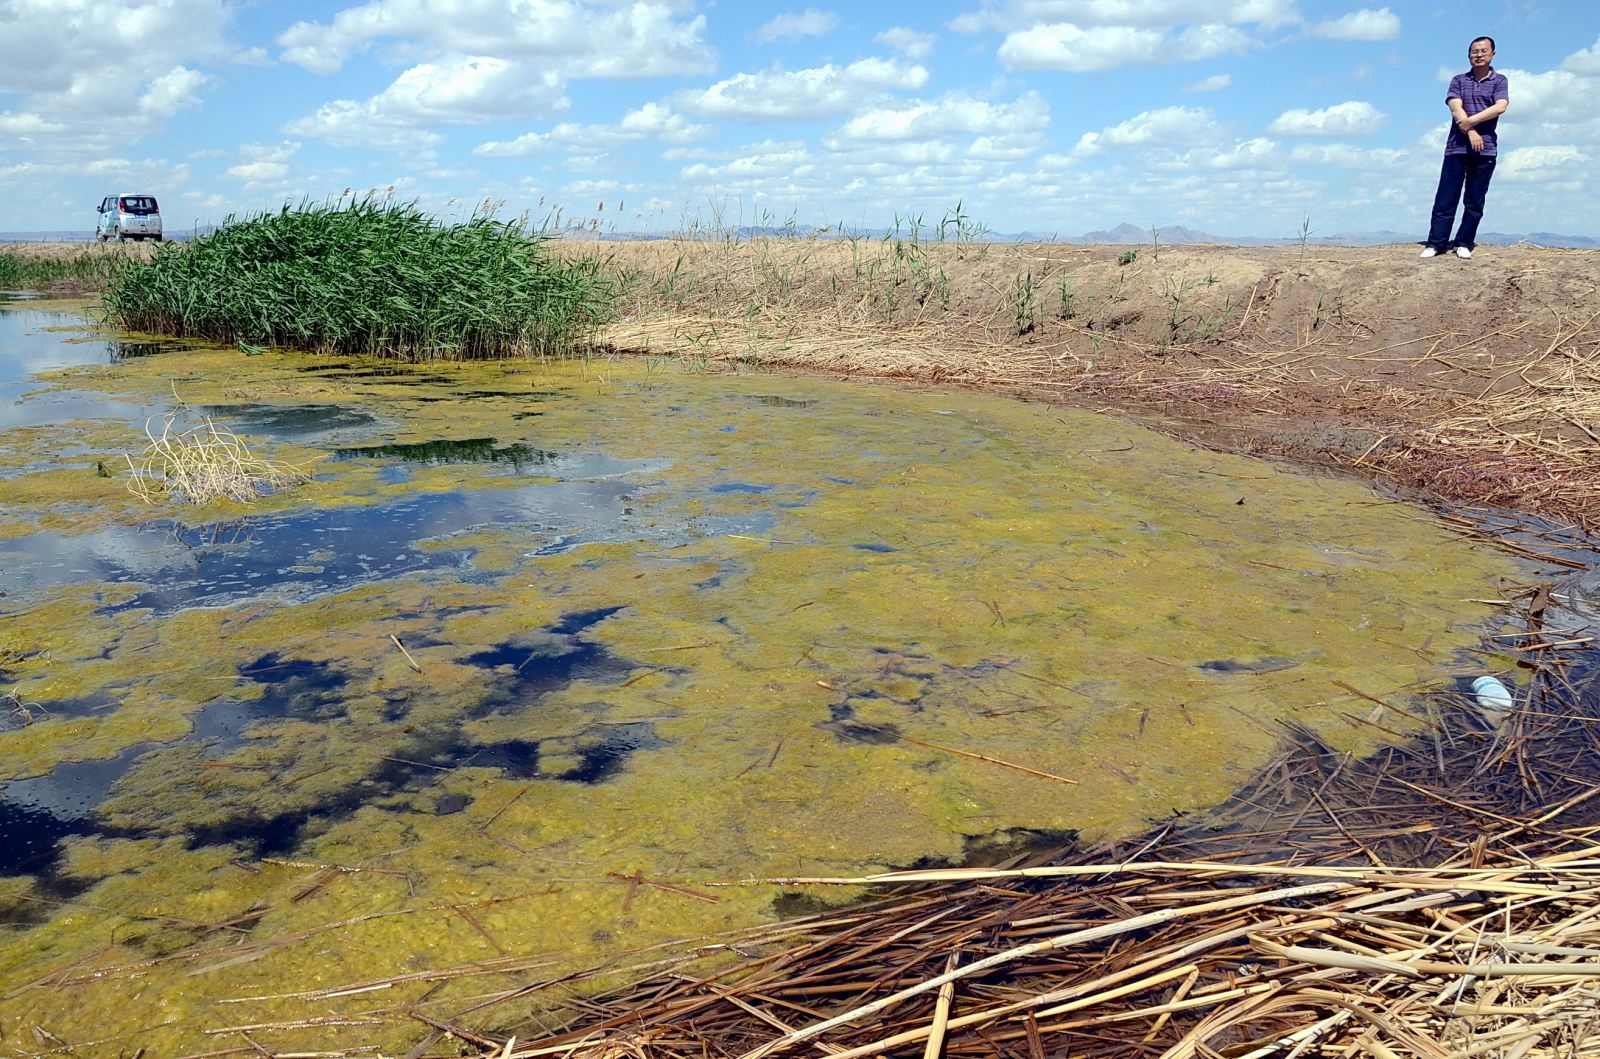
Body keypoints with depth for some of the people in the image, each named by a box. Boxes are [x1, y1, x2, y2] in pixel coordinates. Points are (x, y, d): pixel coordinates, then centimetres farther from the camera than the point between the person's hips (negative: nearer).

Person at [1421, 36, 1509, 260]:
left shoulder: (1499, 81, 9)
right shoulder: (1459, 80, 11)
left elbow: (1500, 107, -8)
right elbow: (1456, 109, -3)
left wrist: (1471, 121, -16)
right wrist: (1470, 133, -15)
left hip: (1485, 149, 0)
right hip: (1457, 146, 0)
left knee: (1475, 201, 1)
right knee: (1445, 198, -4)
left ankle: (1464, 244, 6)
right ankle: (1436, 243, -2)